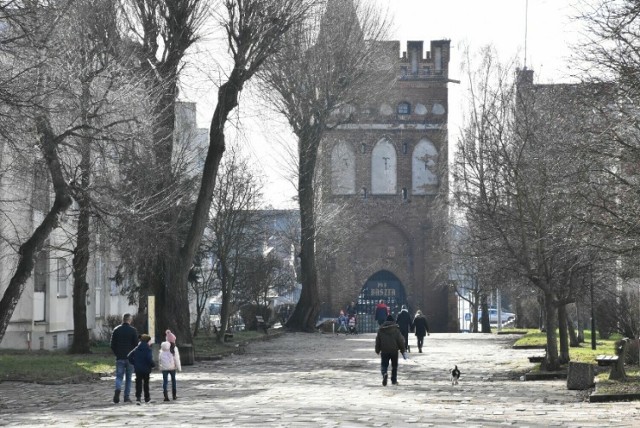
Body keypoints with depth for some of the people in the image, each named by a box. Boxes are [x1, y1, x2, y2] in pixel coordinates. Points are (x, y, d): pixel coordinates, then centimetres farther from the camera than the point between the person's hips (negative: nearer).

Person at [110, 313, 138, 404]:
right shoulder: (133, 330, -3)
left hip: (119, 358, 1)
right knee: (128, 377, 8)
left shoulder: (116, 330, 3)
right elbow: (136, 344, -4)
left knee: (119, 376, 3)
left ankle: (118, 389, -26)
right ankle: (126, 397, 6)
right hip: (130, 358, -1)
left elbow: (112, 345, 3)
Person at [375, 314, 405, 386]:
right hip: (394, 351, 0)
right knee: (394, 366, 14)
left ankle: (384, 374, -29)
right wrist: (402, 350, 6)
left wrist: (377, 350, 18)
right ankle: (394, 380, 16)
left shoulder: (380, 330, 2)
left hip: (384, 351, 0)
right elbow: (400, 340, -3)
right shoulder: (396, 329, -4)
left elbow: (377, 341, 8)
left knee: (384, 365, 2)